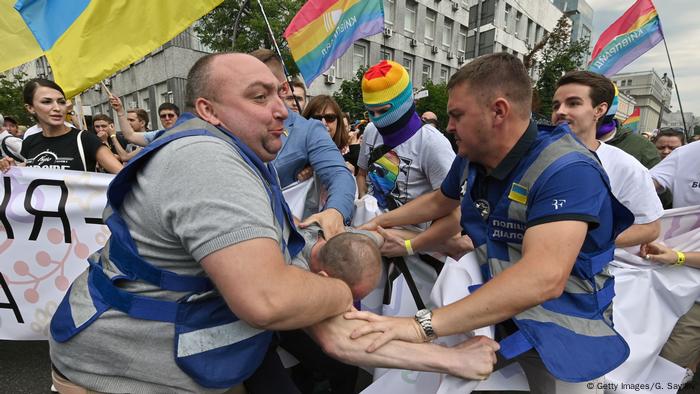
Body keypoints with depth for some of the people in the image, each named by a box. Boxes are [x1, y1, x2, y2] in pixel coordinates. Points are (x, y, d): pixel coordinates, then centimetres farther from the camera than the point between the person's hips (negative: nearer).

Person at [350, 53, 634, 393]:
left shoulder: (567, 171, -26)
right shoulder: (470, 159, -4)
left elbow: (543, 278, -39)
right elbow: (439, 201, 17)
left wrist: (423, 325, -45)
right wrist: (378, 222, 21)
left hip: (562, 327, -5)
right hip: (493, 311, 5)